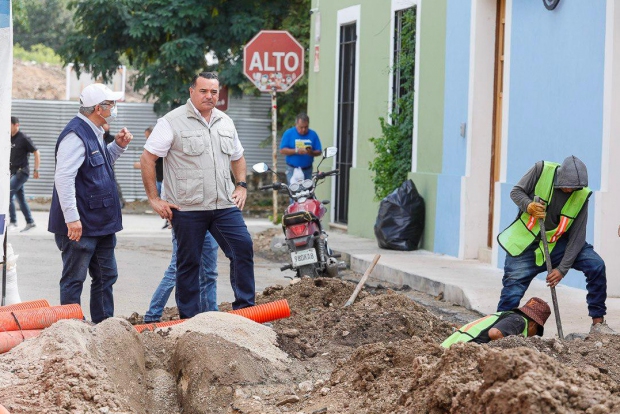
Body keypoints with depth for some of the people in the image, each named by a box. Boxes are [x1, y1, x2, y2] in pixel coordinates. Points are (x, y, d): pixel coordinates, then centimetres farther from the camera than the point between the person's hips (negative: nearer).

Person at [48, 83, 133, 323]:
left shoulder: (94, 133, 13)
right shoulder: (76, 135, -18)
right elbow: (63, 178, -25)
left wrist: (119, 146, 12)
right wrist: (72, 218, -28)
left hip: (101, 222, 10)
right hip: (80, 225, -10)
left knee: (106, 276, 15)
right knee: (74, 280, -1)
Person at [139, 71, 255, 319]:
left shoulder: (225, 122, 13)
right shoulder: (173, 122, -5)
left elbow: (237, 158, 28)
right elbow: (147, 159, -6)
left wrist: (241, 186, 13)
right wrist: (154, 199, -8)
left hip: (224, 205, 5)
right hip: (187, 207, -4)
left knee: (243, 248, -7)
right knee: (189, 262, 3)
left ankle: (245, 308, 2)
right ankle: (189, 319, 11)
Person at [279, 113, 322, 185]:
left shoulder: (313, 134, 6)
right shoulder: (288, 133, 0)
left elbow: (318, 152, 4)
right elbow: (282, 150, -5)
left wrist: (311, 152, -19)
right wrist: (296, 151, -19)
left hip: (308, 170, 3)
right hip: (293, 170, -3)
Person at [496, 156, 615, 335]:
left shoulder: (582, 196, -14)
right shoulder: (542, 170, -17)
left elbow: (577, 237, -13)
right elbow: (516, 192, -7)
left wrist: (562, 269, -19)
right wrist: (529, 206, -29)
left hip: (557, 243, 1)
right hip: (525, 243, -1)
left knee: (596, 266, -14)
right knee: (512, 293, -8)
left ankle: (598, 322, -4)